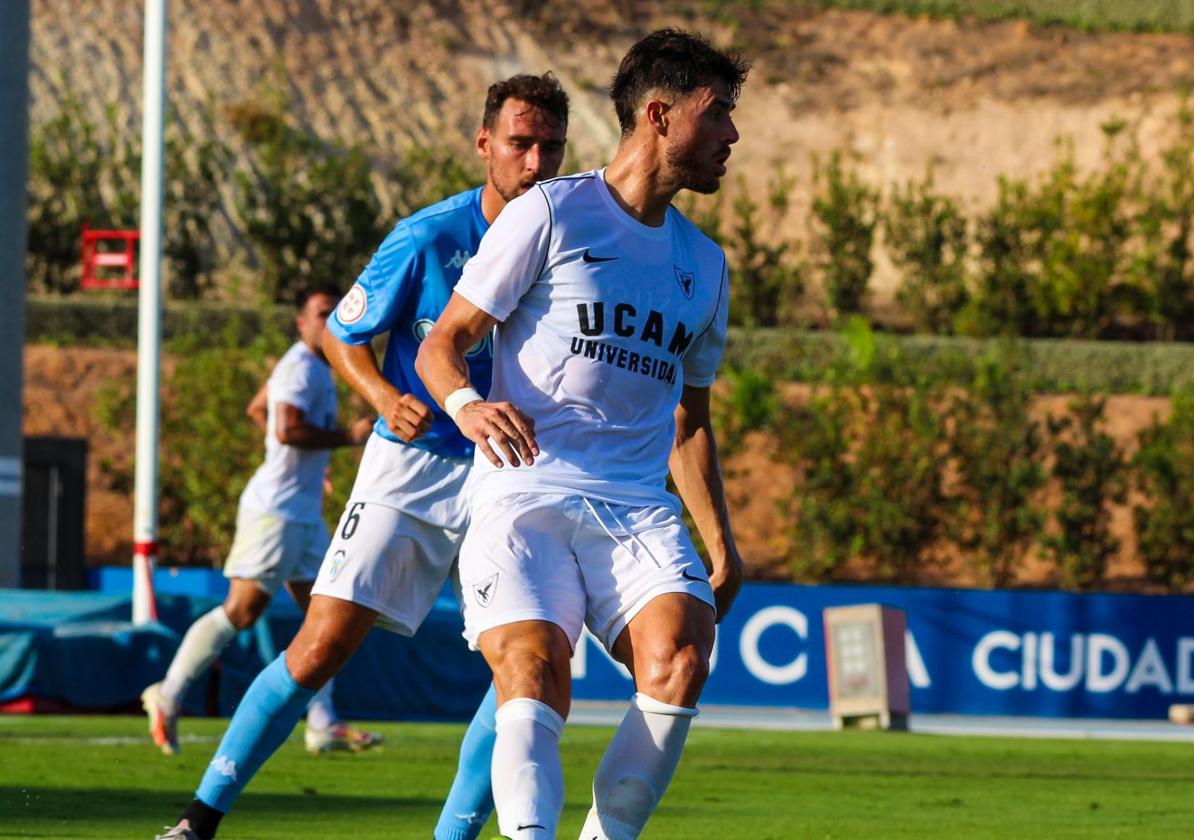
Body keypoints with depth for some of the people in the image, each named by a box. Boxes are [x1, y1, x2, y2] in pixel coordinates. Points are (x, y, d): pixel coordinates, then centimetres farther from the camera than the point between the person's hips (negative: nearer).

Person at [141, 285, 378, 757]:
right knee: (241, 610, -9)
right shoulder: (301, 368, -14)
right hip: (277, 510, -10)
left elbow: (257, 409, 30)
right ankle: (168, 697, 0)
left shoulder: (316, 367, 17)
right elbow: (287, 429, -28)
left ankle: (323, 726, 5)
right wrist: (348, 437, -21)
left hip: (304, 514, 10)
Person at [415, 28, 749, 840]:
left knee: (679, 659, -24)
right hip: (526, 493, -4)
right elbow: (441, 345, 2)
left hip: (639, 511, 4)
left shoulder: (703, 264, 22)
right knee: (535, 684, -25)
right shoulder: (550, 213, 3)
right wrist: (466, 403, -21)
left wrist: (722, 544, 22)